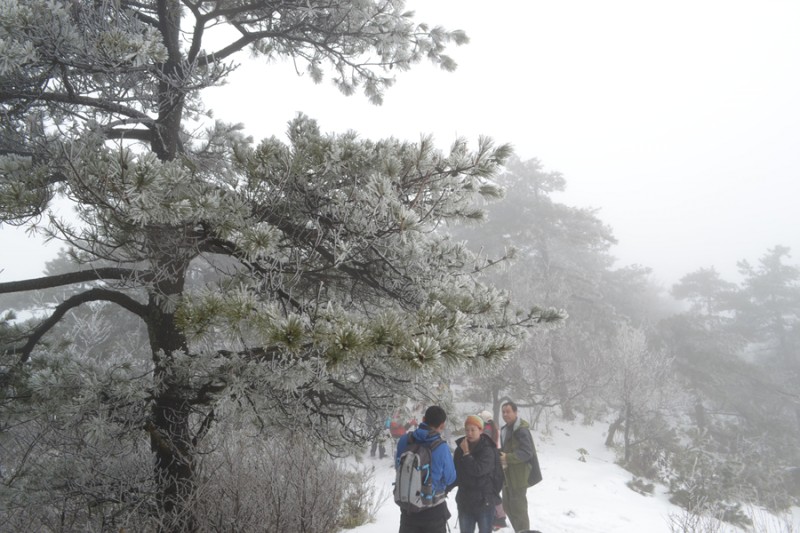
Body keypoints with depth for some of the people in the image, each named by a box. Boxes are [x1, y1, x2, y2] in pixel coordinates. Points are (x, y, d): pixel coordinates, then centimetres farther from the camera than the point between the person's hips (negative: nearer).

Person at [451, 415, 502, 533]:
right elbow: (455, 472, 9)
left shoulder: (487, 450, -12)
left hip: (484, 501, -5)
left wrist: (466, 454, -18)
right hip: (464, 501, 5)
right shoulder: (460, 448, 2)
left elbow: (478, 470, -25)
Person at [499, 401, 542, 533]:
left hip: (518, 476, -10)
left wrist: (507, 458, -31)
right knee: (508, 506, 18)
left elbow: (527, 452, -25)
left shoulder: (521, 430, -18)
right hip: (507, 475, 10)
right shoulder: (505, 429, 13)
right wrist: (500, 456, 8)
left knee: (518, 509, -5)